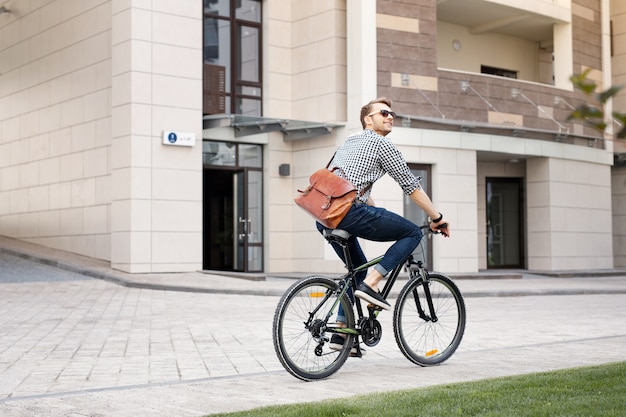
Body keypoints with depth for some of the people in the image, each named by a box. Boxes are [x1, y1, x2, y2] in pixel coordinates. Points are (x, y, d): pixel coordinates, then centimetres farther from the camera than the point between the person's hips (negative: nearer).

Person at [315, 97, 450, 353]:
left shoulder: (350, 142, 31)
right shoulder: (381, 143, 5)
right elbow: (411, 185, 4)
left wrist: (380, 221, 41)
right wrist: (437, 217, 11)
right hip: (349, 211, -9)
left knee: (358, 269, 25)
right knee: (412, 233, 3)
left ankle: (341, 331, 21)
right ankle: (370, 283, -8)